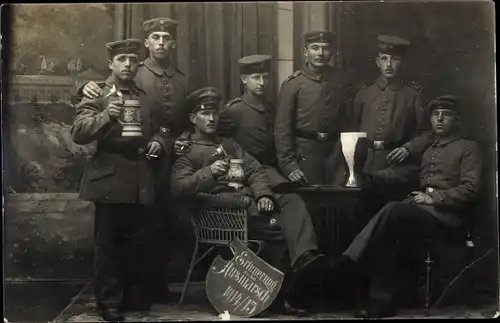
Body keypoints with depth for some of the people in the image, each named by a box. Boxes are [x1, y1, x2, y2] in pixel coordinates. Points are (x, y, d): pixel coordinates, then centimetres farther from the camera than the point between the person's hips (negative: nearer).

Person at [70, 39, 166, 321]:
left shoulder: (145, 96, 16)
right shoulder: (96, 94, 0)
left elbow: (156, 129, 25)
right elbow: (78, 132, -13)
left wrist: (157, 142, 2)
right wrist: (106, 115, -30)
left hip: (140, 182, 4)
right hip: (111, 180, -4)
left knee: (135, 244, 11)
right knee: (108, 244, 0)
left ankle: (135, 297, 23)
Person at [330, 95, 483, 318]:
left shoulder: (468, 148, 9)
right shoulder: (426, 149, 27)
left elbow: (470, 189, -3)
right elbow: (401, 172, 17)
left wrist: (434, 198, -13)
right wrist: (370, 177, 1)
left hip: (445, 213, -5)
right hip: (420, 208, 5)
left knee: (393, 210, -31)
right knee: (388, 232, -27)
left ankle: (350, 262, -24)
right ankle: (381, 301, -27)